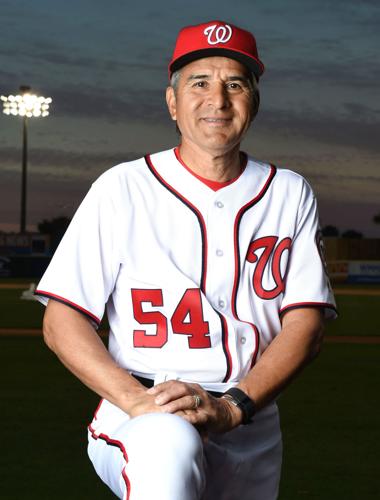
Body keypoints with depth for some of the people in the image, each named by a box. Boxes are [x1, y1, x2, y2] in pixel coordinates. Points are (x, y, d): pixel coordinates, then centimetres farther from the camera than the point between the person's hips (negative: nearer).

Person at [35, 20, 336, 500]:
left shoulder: (290, 195, 10)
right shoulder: (122, 189, 3)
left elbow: (306, 325, 0)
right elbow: (61, 321, -2)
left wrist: (231, 406, -16)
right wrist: (134, 398, -18)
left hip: (251, 436, 4)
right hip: (139, 424, -4)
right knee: (169, 443, -34)